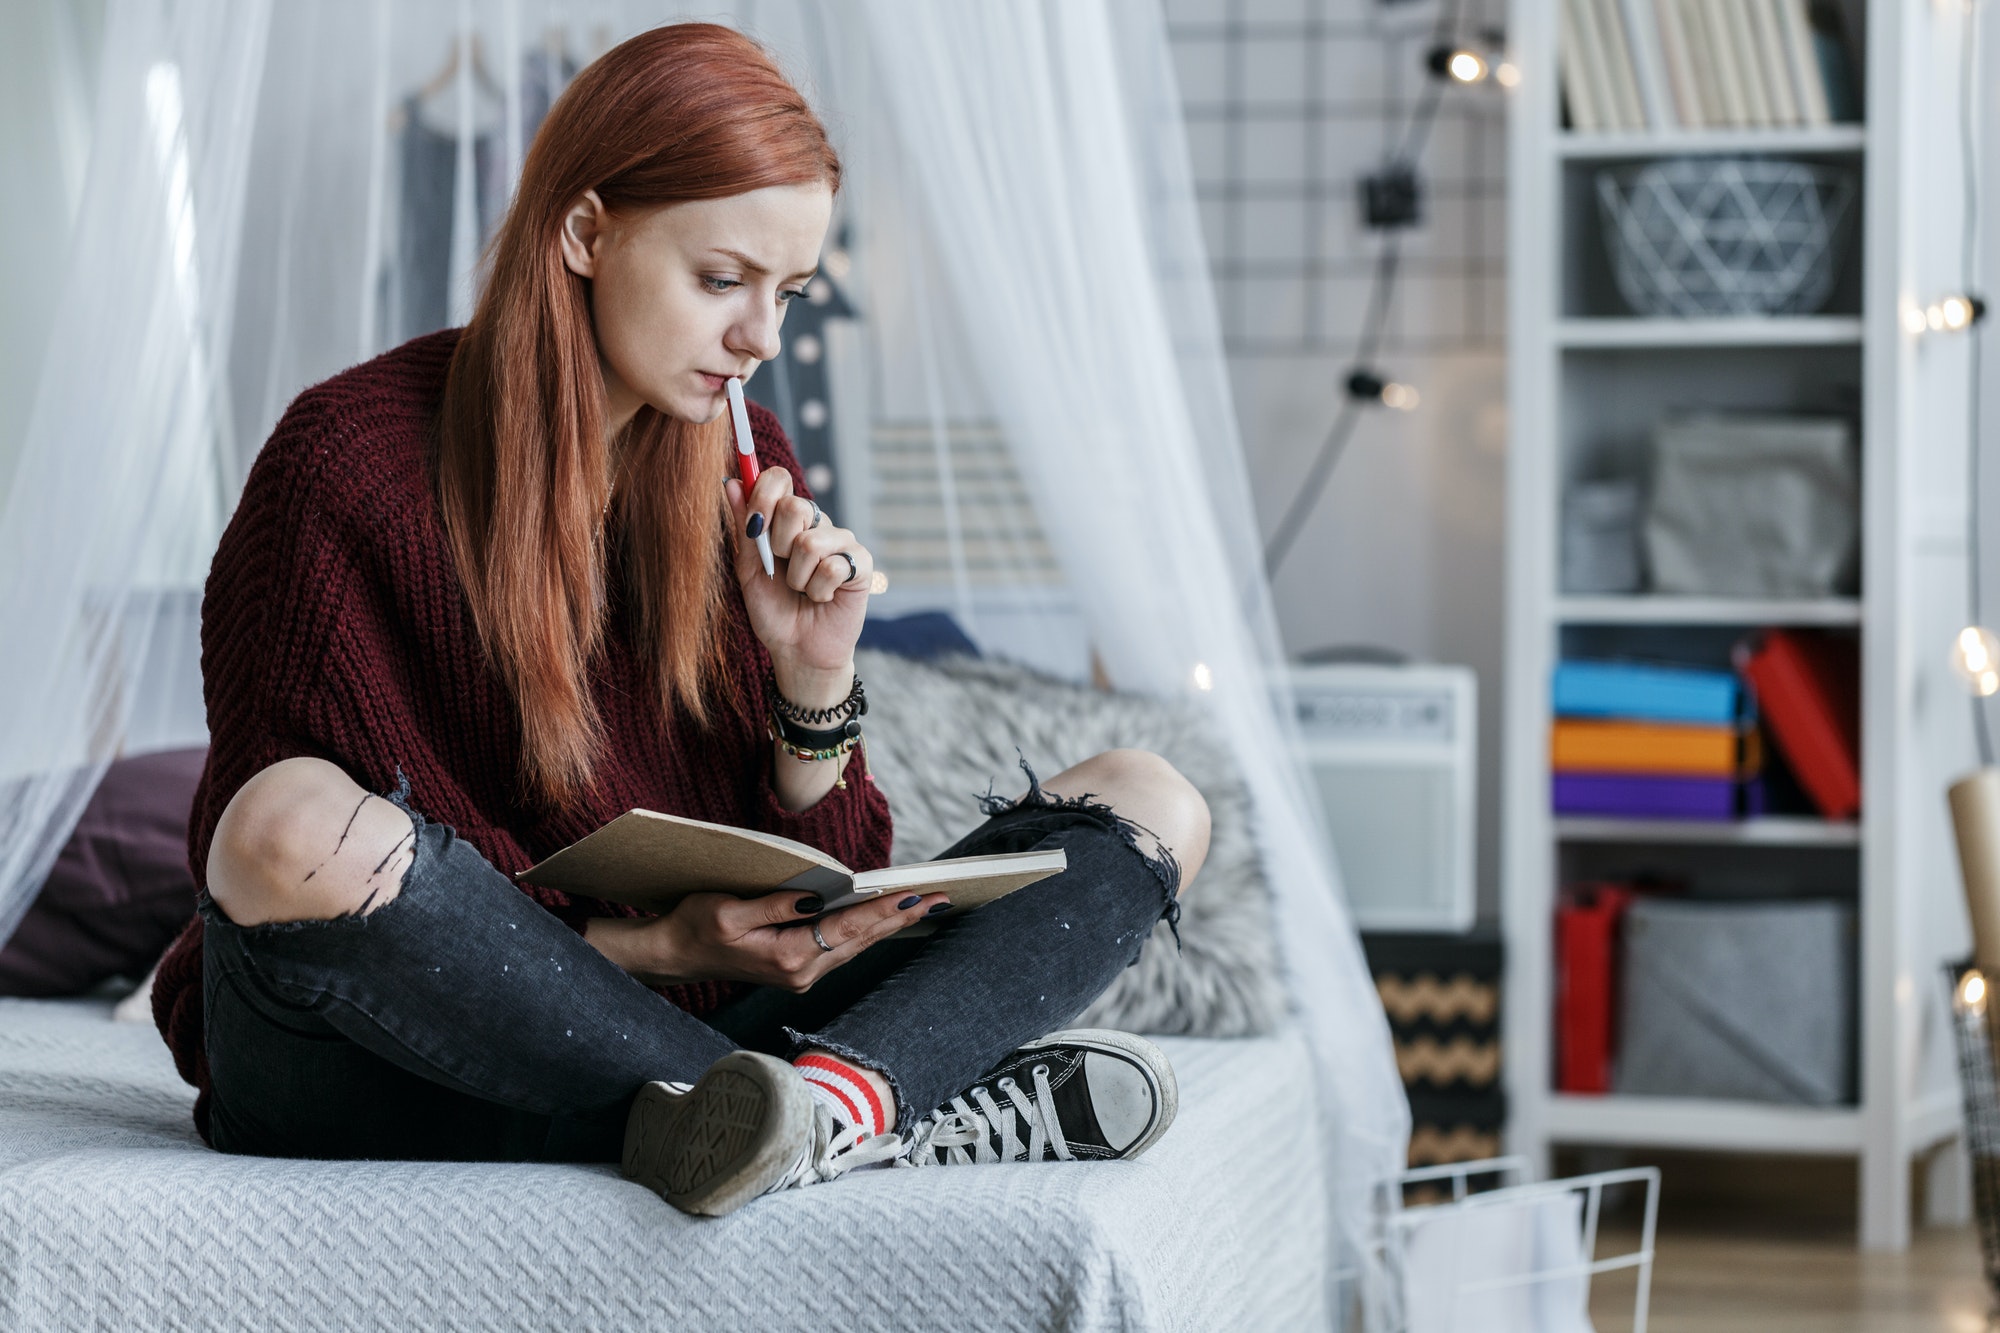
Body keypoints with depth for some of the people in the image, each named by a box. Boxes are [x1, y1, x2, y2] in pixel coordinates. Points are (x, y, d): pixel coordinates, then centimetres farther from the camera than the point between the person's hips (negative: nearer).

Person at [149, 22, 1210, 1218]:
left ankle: (840, 1092, -35)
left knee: (1150, 806, -3)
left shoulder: (743, 470, 8)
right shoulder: (351, 467, -9)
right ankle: (913, 1120, -31)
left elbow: (819, 872, 9)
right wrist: (652, 945, -22)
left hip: (696, 1026, 5)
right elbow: (302, 852, -13)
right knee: (295, 821, -38)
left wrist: (815, 679, -11)